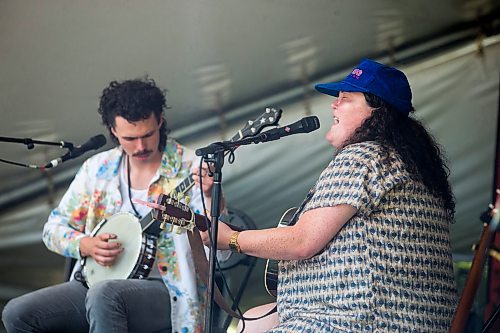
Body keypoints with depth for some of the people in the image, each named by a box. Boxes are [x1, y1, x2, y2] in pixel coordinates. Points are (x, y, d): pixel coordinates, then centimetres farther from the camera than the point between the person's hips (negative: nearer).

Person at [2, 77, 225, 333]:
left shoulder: (189, 169, -6)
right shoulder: (98, 168, 8)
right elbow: (54, 228, 15)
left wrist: (208, 196, -31)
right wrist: (86, 245, -7)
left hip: (169, 291, -5)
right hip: (97, 285, 5)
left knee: (104, 295, -37)